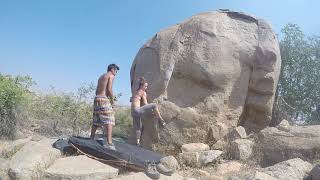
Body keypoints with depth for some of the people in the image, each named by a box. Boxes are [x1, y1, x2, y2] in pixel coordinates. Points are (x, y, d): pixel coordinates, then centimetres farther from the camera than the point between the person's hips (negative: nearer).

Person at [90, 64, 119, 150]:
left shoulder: (101, 76, 24)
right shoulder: (111, 76, 0)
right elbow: (109, 89, -14)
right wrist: (112, 100, -5)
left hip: (97, 98, 9)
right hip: (104, 99, -9)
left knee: (96, 121, 15)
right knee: (109, 120, -12)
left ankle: (91, 139, 21)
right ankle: (109, 142, -22)